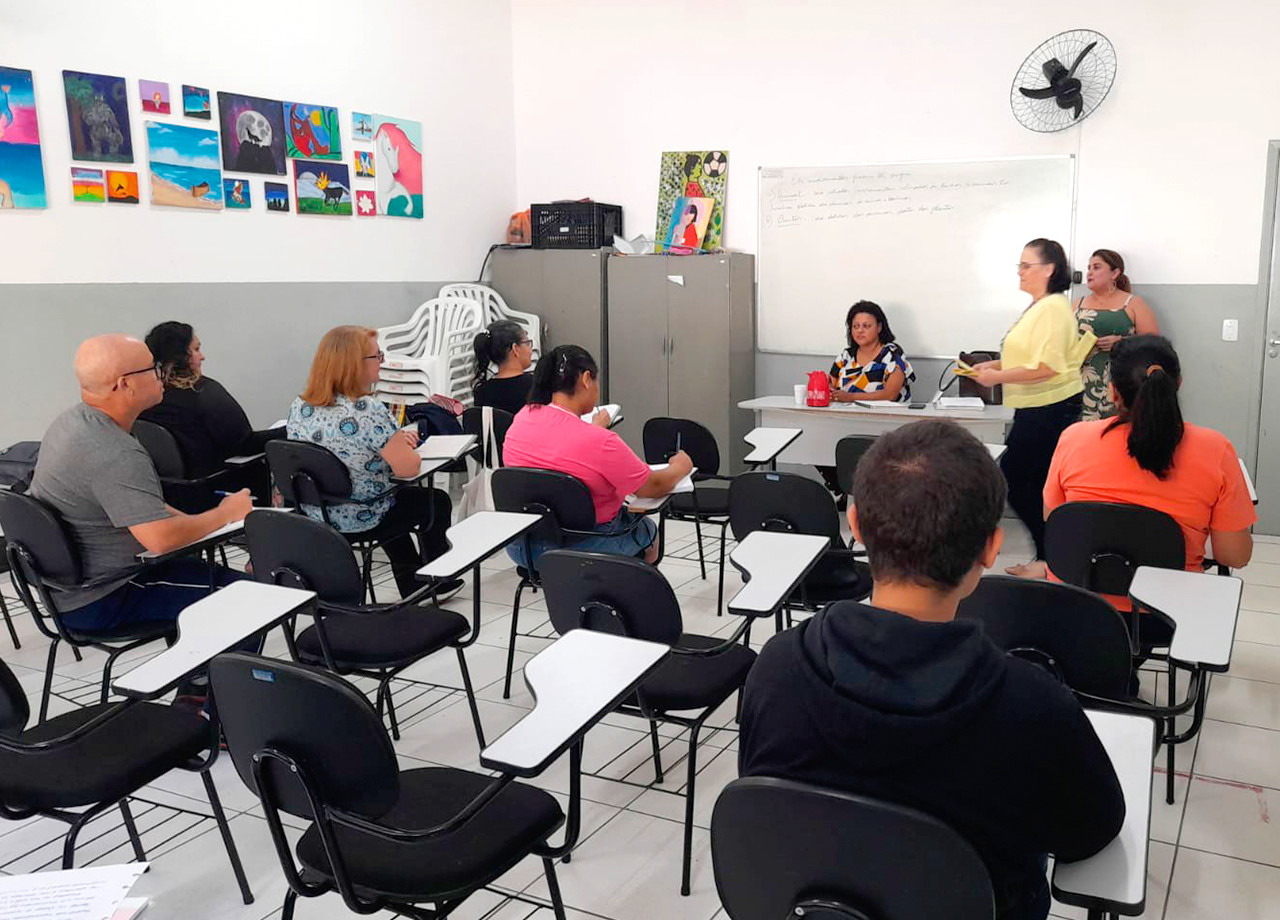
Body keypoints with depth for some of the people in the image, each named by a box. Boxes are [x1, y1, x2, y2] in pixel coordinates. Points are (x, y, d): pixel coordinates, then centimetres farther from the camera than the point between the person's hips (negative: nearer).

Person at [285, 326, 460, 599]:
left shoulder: (300, 406, -4)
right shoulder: (368, 411, -27)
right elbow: (408, 468, -24)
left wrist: (393, 439, 9)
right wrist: (403, 444, -2)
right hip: (360, 520, -7)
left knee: (395, 496, 35)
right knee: (437, 501, 19)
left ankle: (411, 584, 46)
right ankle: (437, 582, 37)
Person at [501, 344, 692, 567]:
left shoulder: (522, 419, -7)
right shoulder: (600, 442, -26)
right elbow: (653, 487, -13)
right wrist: (680, 467, 8)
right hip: (585, 551, -6)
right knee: (648, 530, 26)